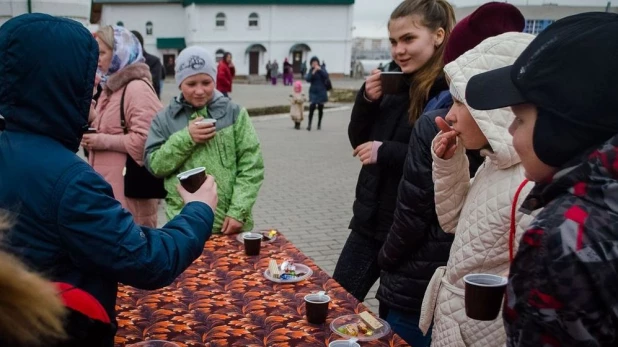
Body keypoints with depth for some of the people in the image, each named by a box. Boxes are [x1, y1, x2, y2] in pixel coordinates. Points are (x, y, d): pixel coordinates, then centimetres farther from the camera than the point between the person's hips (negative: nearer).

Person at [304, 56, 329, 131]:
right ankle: (309, 124, -12)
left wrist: (320, 70, -25)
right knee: (312, 107, -15)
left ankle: (319, 124, 20)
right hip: (313, 92, -1)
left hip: (321, 92, 1)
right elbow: (307, 79, -11)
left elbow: (326, 76, -16)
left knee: (320, 108, 7)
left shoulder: (322, 70, 1)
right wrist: (313, 72, -22)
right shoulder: (311, 71, 3)